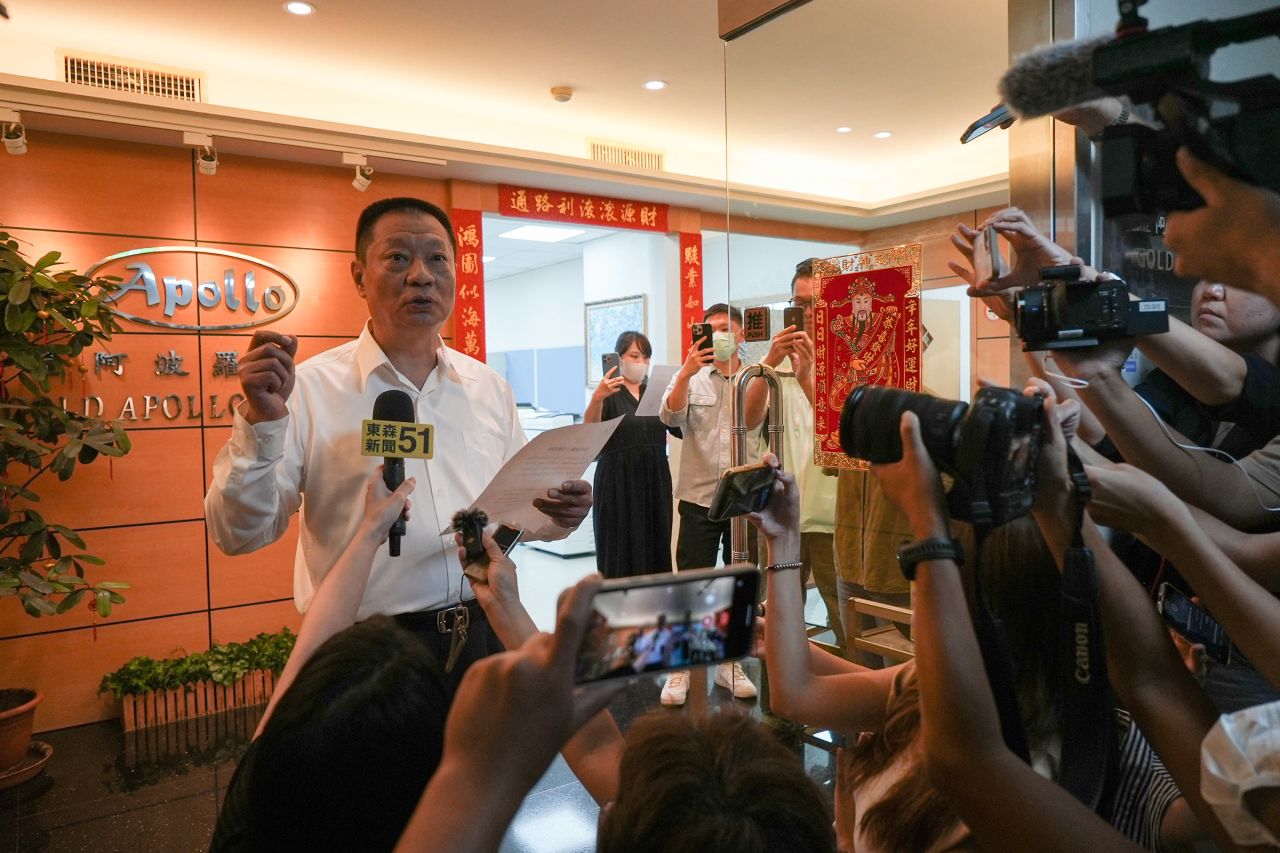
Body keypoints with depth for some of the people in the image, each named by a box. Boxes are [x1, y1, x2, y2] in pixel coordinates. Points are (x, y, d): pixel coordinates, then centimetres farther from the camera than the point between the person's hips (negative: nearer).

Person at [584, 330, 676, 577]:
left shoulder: (655, 392, 14)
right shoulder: (609, 393, -1)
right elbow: (589, 429, -19)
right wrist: (596, 399, -40)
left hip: (655, 481, 4)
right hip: (618, 484, -4)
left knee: (656, 549, 5)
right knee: (621, 554, -2)